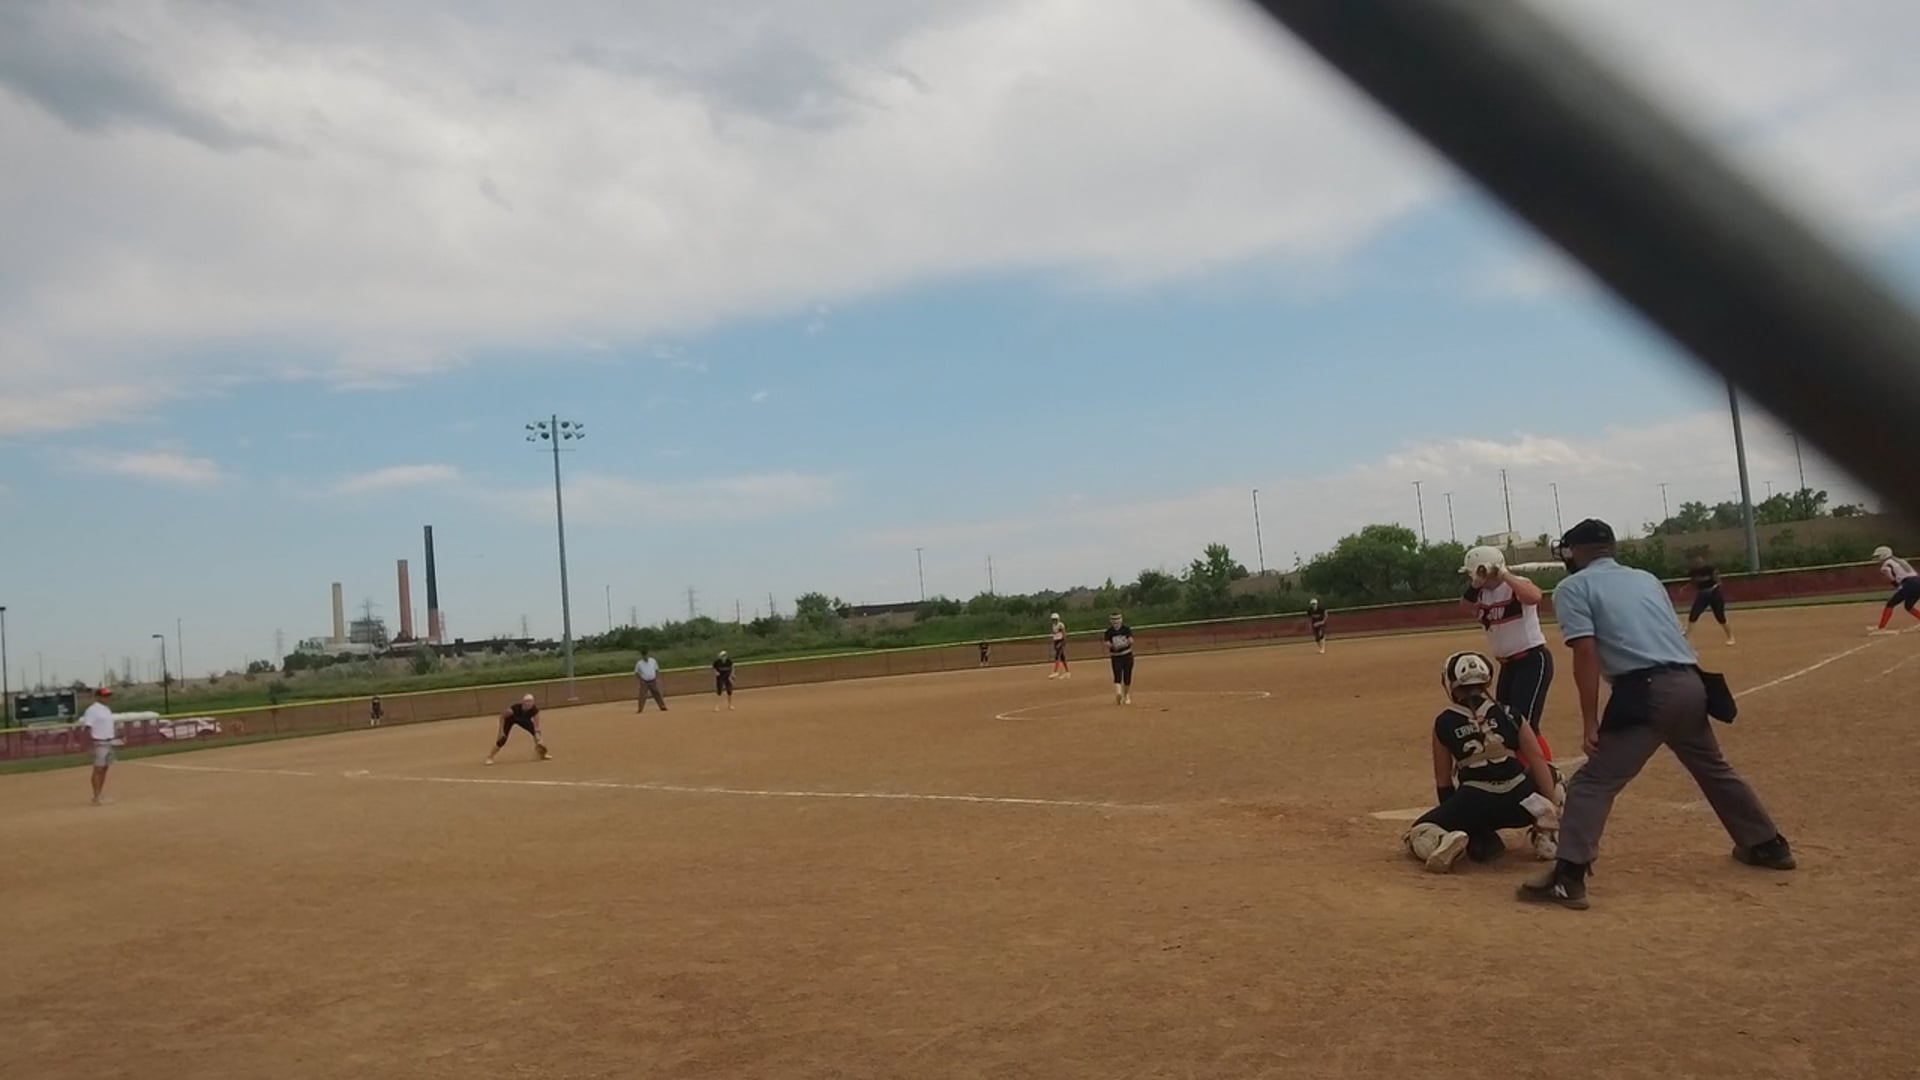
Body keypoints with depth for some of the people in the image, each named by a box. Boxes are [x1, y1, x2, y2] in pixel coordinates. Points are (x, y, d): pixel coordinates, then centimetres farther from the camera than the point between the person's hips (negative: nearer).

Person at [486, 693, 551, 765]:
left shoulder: (534, 710, -33)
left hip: (524, 720, 3)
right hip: (511, 719, -3)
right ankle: (489, 757, 6)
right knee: (502, 739, -13)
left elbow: (536, 726, -28)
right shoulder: (515, 707, -41)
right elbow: (502, 717, -24)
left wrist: (539, 738, -39)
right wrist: (501, 731, -23)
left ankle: (543, 753, 9)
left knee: (537, 734, -10)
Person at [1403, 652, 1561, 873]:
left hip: (1474, 802, -2)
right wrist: (1551, 810, 5)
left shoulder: (1444, 724, 7)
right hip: (1519, 801, 2)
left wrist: (1451, 816, 28)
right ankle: (1545, 832, 9)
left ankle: (1449, 841, -19)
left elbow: (1443, 780, 14)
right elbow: (1537, 762, 3)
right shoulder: (1510, 715, 9)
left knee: (1417, 836, 16)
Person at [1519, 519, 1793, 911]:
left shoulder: (1573, 587, 3)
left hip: (1646, 691, -7)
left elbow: (1586, 653, -7)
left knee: (1593, 783, -6)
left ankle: (1568, 878, -15)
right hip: (1690, 685, 7)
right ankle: (1768, 846, 45)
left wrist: (1590, 722, -8)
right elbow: (1668, 636, 21)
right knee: (1715, 770, 30)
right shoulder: (1646, 578, 24)